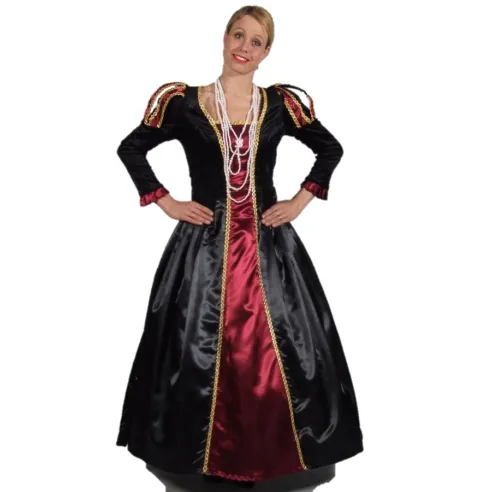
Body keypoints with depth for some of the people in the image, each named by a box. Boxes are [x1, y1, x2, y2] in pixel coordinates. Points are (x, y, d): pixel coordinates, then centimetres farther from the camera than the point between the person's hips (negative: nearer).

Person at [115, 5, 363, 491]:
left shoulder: (279, 105, 4)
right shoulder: (185, 103, 0)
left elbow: (331, 149, 13)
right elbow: (130, 148, 7)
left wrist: (300, 201, 4)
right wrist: (167, 203, 1)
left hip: (268, 245, 1)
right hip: (205, 245, -1)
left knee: (276, 354, 2)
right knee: (200, 353, 4)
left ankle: (272, 453, 19)